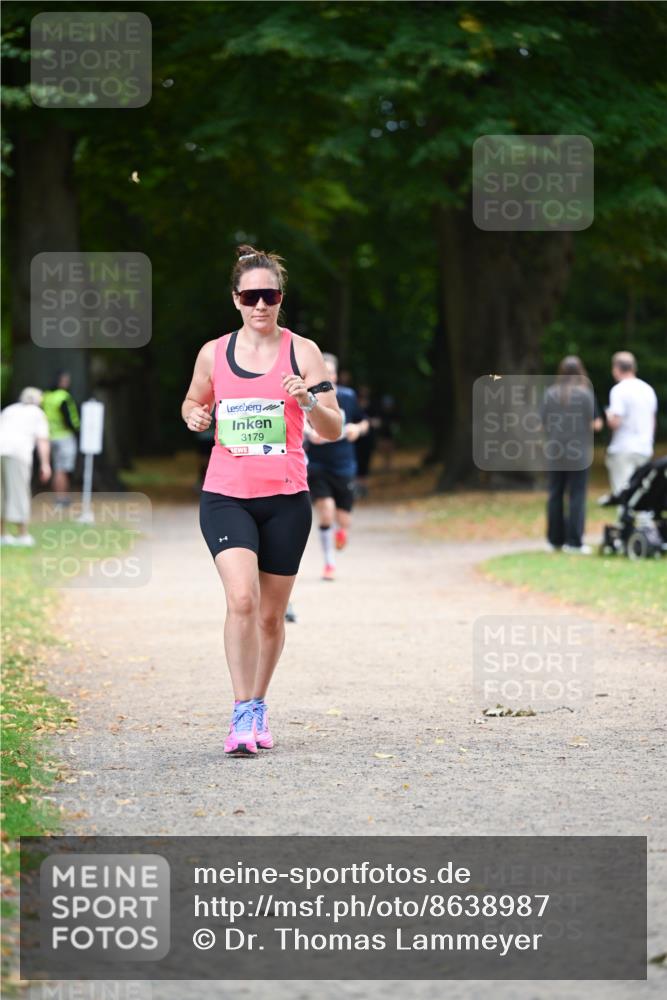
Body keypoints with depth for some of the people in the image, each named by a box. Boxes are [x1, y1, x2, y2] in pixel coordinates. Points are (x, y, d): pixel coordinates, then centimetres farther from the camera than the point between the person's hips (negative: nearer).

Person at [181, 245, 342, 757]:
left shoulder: (302, 352, -1)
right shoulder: (213, 354, 5)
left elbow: (333, 429, -1)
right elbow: (194, 402, 23)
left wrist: (308, 400, -21)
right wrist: (195, 415, 0)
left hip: (285, 500, 0)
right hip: (226, 497, 0)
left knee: (271, 615, 8)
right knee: (242, 599, -20)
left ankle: (259, 705, 29)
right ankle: (243, 714, -15)